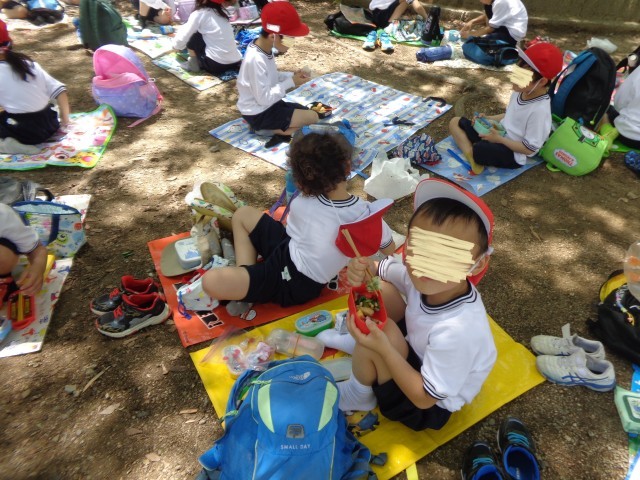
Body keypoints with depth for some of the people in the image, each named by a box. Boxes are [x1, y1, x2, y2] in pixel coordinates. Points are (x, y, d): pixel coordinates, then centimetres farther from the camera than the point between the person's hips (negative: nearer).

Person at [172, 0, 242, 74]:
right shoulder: (222, 12, 14)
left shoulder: (199, 14, -3)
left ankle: (194, 63, 13)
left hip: (215, 65, -6)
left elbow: (182, 39, 0)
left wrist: (176, 46, 23)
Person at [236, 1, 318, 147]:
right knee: (312, 118, -12)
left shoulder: (264, 47, -1)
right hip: (259, 114, -9)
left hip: (269, 104, 9)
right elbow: (264, 98, -26)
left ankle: (280, 131, 3)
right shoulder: (256, 60, -28)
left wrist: (291, 75, -4)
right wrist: (290, 82, -19)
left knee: (307, 112, 14)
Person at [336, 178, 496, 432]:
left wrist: (383, 348, -34)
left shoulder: (456, 331, -39)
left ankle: (360, 395, 3)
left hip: (430, 408, -5)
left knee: (378, 334, -29)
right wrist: (363, 268, -26)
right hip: (419, 349, 6)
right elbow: (382, 268, -2)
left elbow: (425, 397, -26)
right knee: (378, 288, -9)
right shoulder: (421, 276, -23)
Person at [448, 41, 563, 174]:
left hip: (512, 154, -10)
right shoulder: (521, 91, -1)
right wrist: (486, 119, 3)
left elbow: (529, 148, -21)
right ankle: (472, 158, -16)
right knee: (456, 122, 3)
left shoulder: (539, 110, -24)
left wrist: (499, 139, -19)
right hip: (500, 134, 10)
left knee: (476, 149, -41)